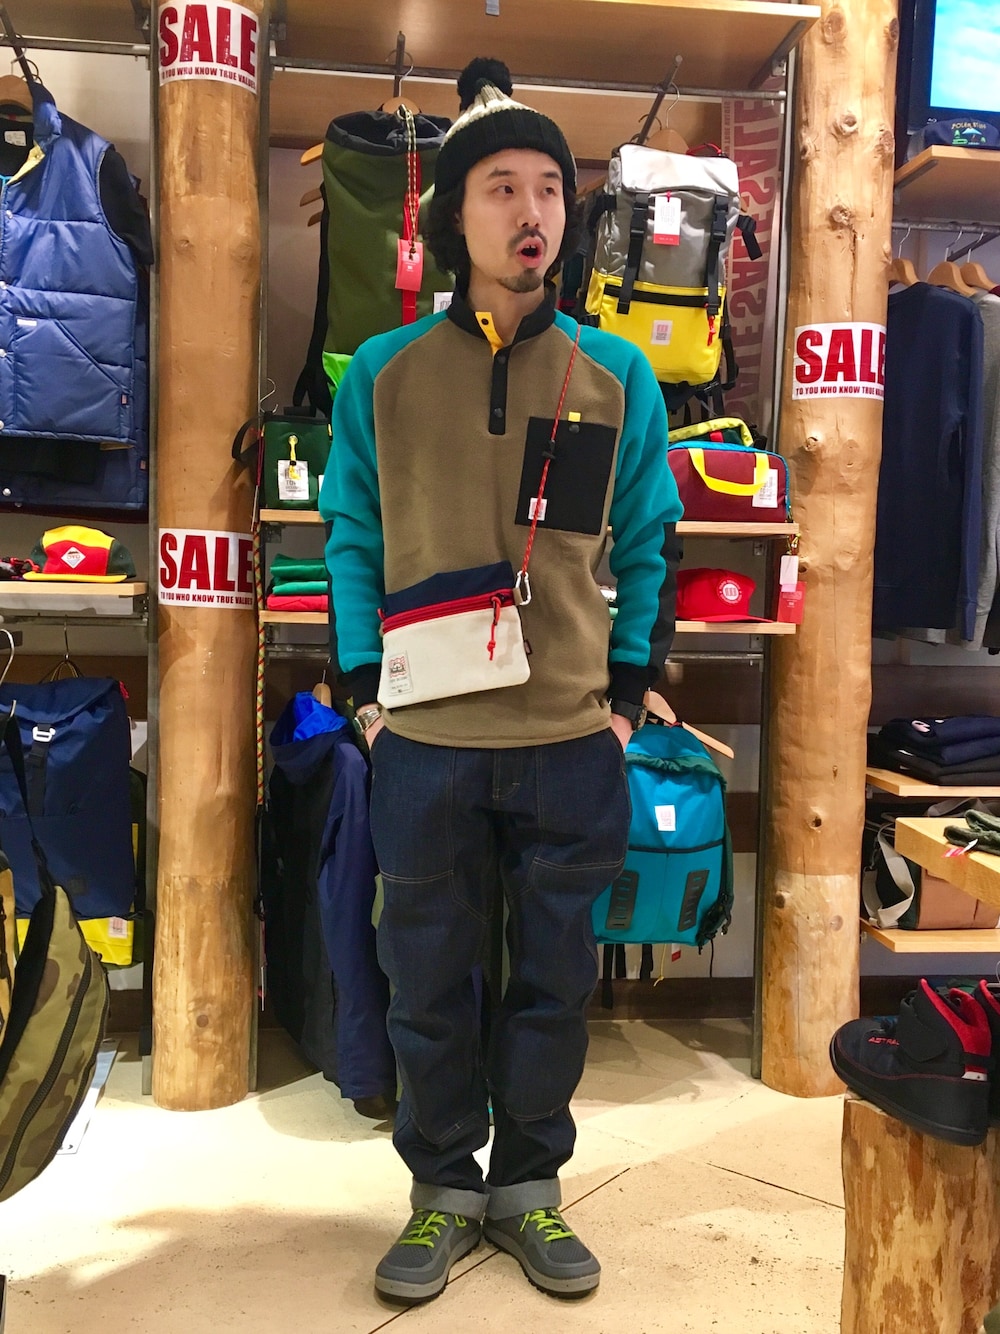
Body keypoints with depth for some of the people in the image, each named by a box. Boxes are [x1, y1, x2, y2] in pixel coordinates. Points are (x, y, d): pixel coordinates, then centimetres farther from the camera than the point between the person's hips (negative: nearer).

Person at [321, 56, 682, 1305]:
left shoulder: (619, 378, 3)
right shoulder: (381, 373, 2)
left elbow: (646, 548, 8)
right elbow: (351, 537, 6)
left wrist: (625, 694, 2)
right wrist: (366, 688, 0)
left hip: (571, 745, 1)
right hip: (424, 743, 0)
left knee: (553, 978, 11)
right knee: (430, 980, 10)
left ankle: (528, 1184, 31)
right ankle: (443, 1187, 30)